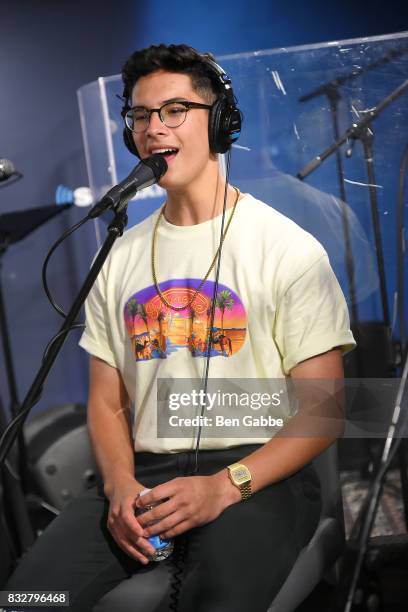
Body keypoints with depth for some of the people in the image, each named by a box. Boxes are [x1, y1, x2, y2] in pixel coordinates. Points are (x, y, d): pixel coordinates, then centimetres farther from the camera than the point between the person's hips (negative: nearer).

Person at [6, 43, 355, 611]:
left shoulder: (289, 249, -1)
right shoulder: (120, 259, 14)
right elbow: (107, 400, 15)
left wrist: (225, 486, -17)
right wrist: (120, 485, -6)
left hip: (258, 472, -4)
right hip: (145, 473, 4)